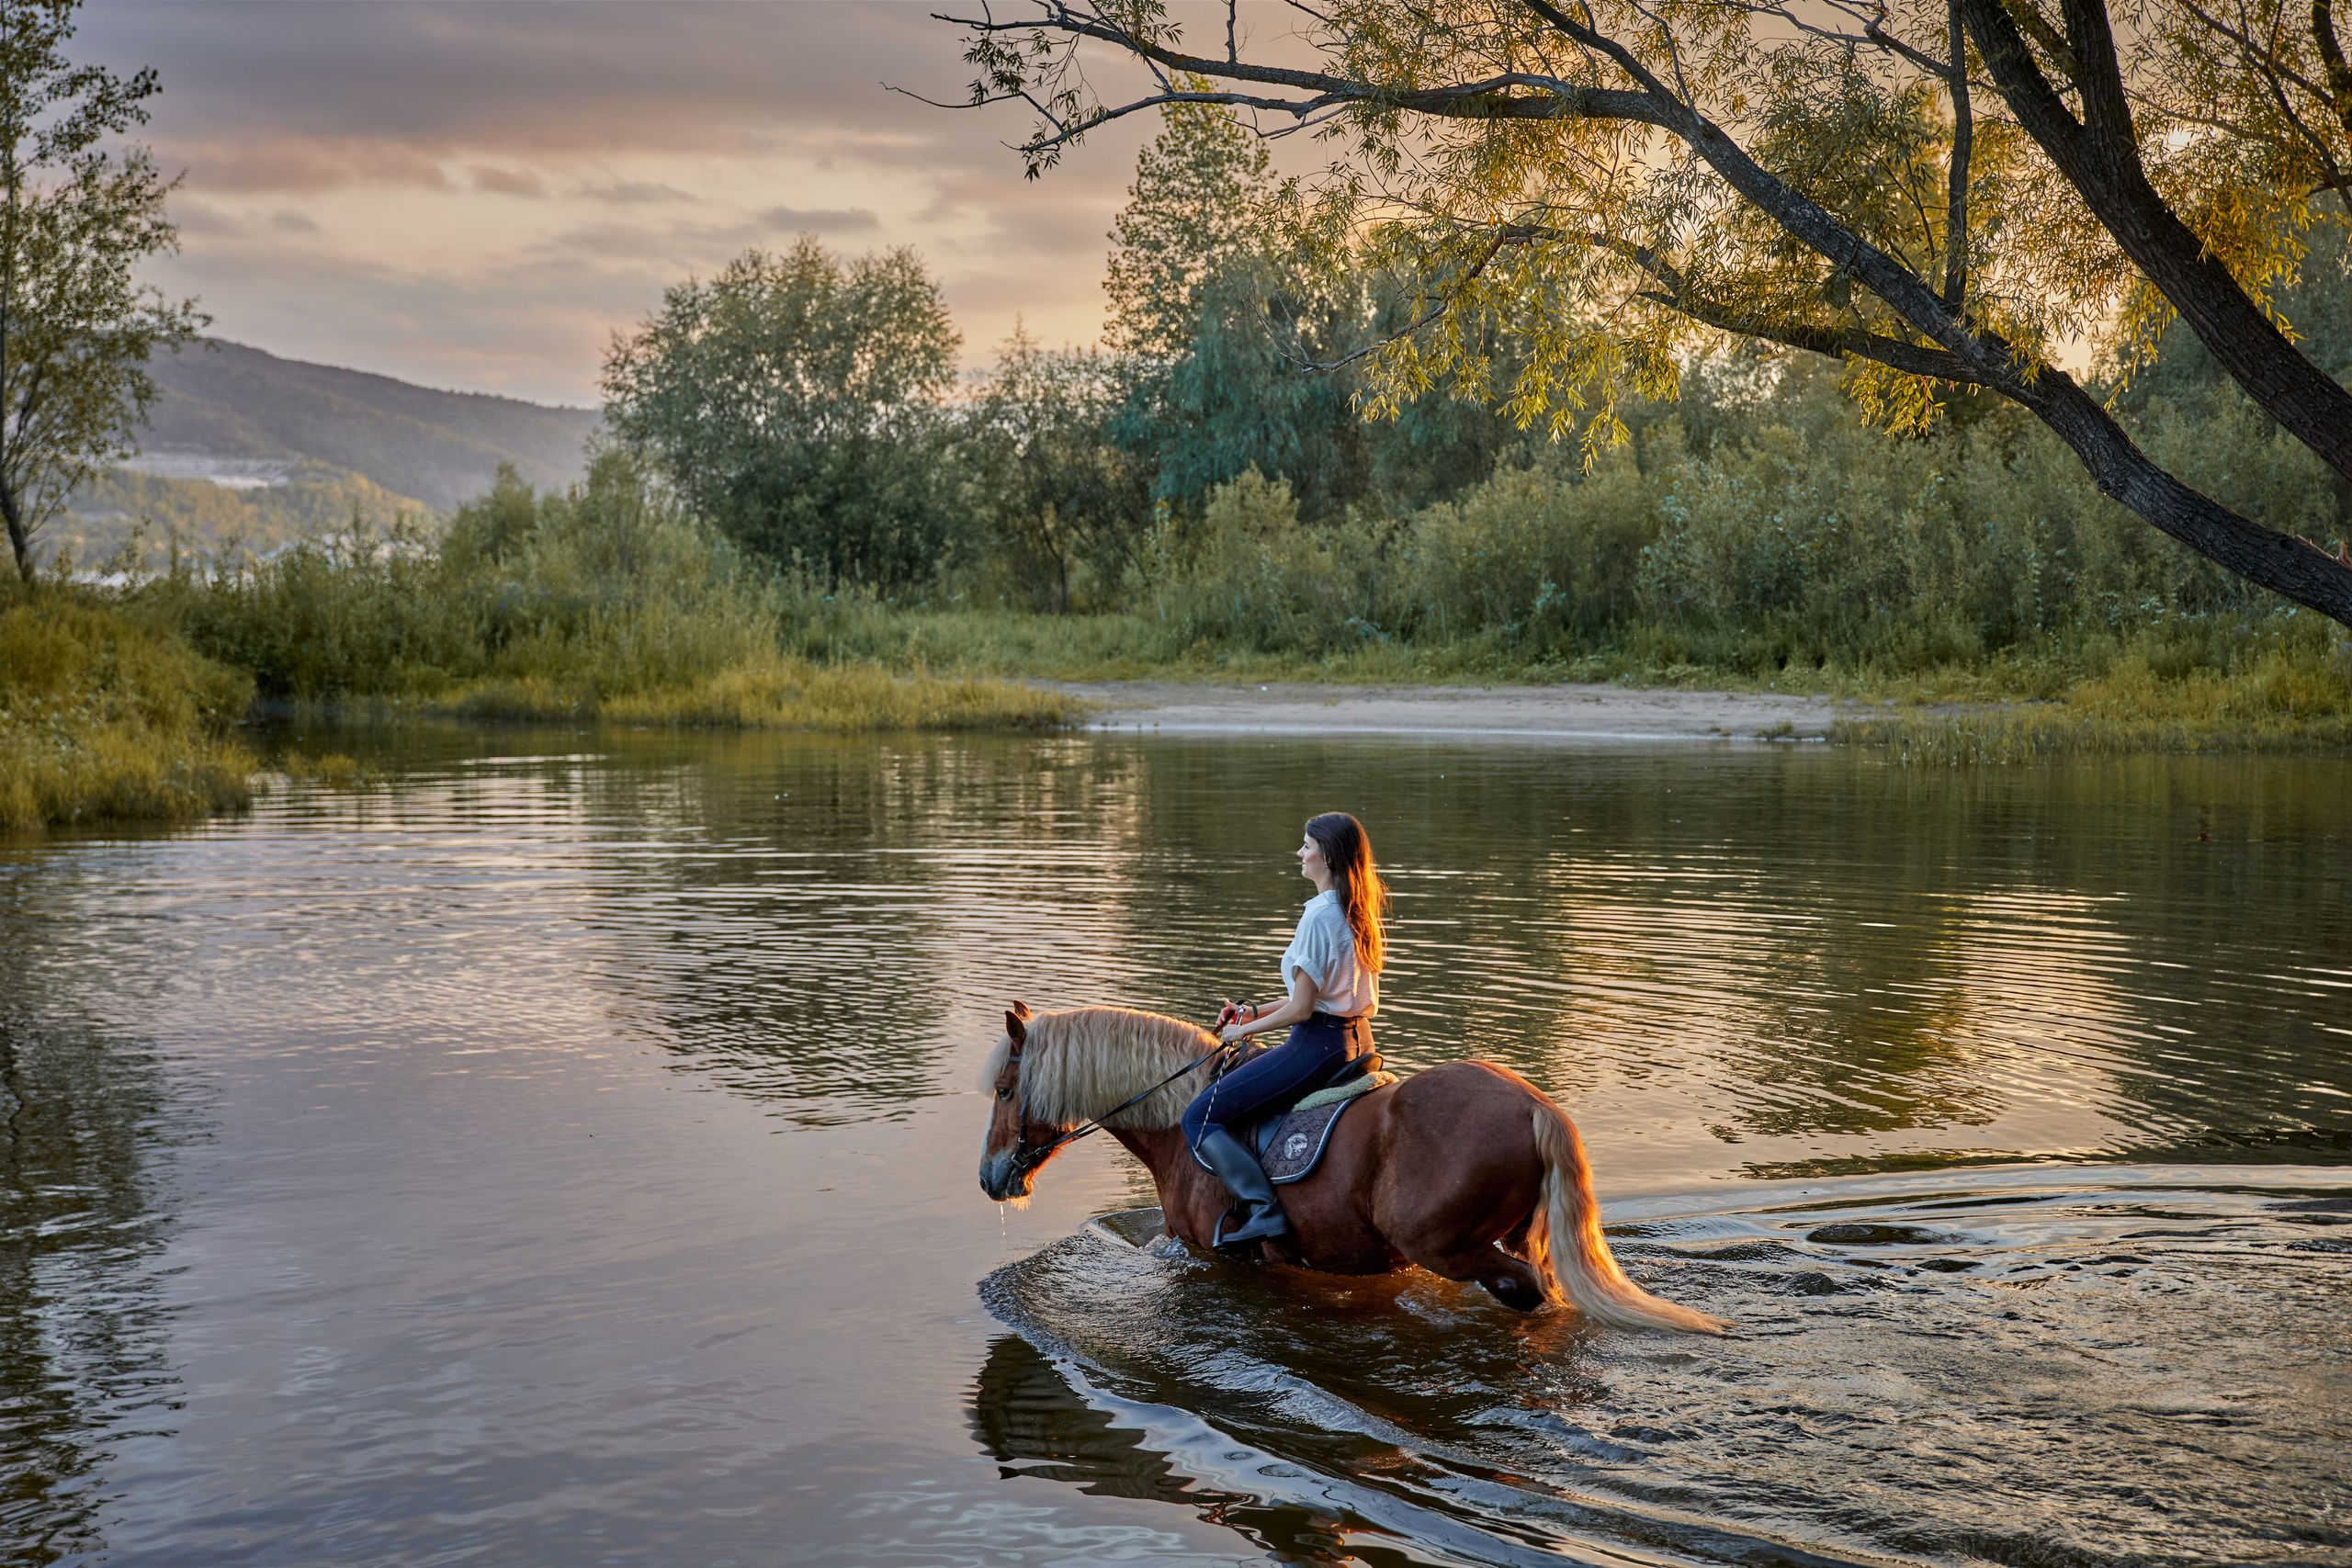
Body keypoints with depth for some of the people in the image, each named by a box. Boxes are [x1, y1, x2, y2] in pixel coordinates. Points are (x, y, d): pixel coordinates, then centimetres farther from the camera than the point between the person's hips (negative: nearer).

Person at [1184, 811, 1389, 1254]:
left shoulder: (1319, 916, -20)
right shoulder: (1361, 912, 10)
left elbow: (1302, 1008, -19)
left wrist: (1244, 1030, -4)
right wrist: (1255, 1011, 16)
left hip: (1319, 1046, -10)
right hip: (1356, 1039, 10)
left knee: (1199, 1118, -6)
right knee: (1233, 1074, 32)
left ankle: (1263, 1211, -10)